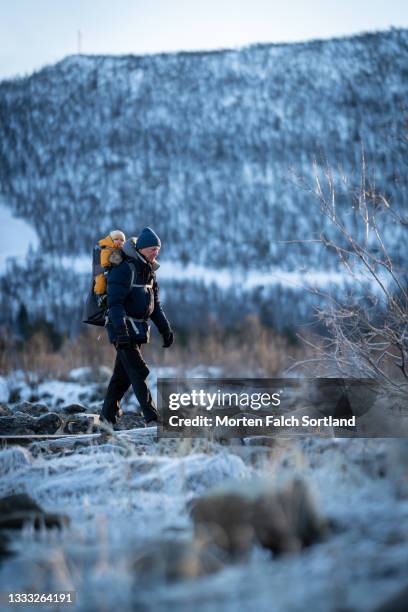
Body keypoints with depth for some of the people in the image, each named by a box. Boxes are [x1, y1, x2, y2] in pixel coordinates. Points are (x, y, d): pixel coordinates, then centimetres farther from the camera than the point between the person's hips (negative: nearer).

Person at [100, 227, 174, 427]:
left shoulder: (148, 271, 15)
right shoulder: (124, 268, -14)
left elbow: (155, 305, 23)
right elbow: (115, 302, -20)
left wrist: (165, 328, 16)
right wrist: (121, 329, -30)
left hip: (137, 329, 9)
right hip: (122, 328, -9)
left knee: (122, 374, 12)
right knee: (138, 372, -13)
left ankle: (108, 414, 20)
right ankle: (152, 418, -17)